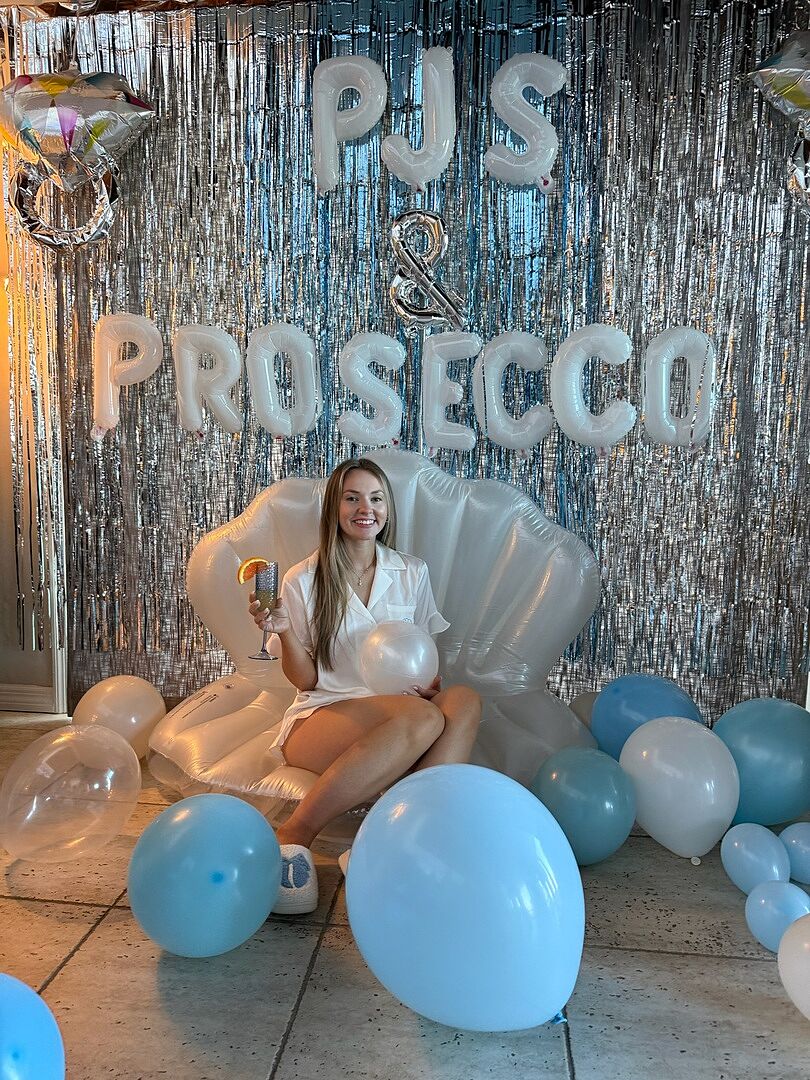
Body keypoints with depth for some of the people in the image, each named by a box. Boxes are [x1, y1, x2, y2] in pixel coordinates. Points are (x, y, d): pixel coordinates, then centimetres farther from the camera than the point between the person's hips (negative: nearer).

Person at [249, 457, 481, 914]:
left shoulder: (413, 572, 12)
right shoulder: (304, 580, 2)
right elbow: (304, 679, 1)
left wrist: (429, 682, -4)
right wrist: (283, 632, -17)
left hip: (397, 712, 4)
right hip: (323, 715, -3)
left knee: (465, 700, -29)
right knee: (420, 718, -35)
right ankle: (293, 836, -34)